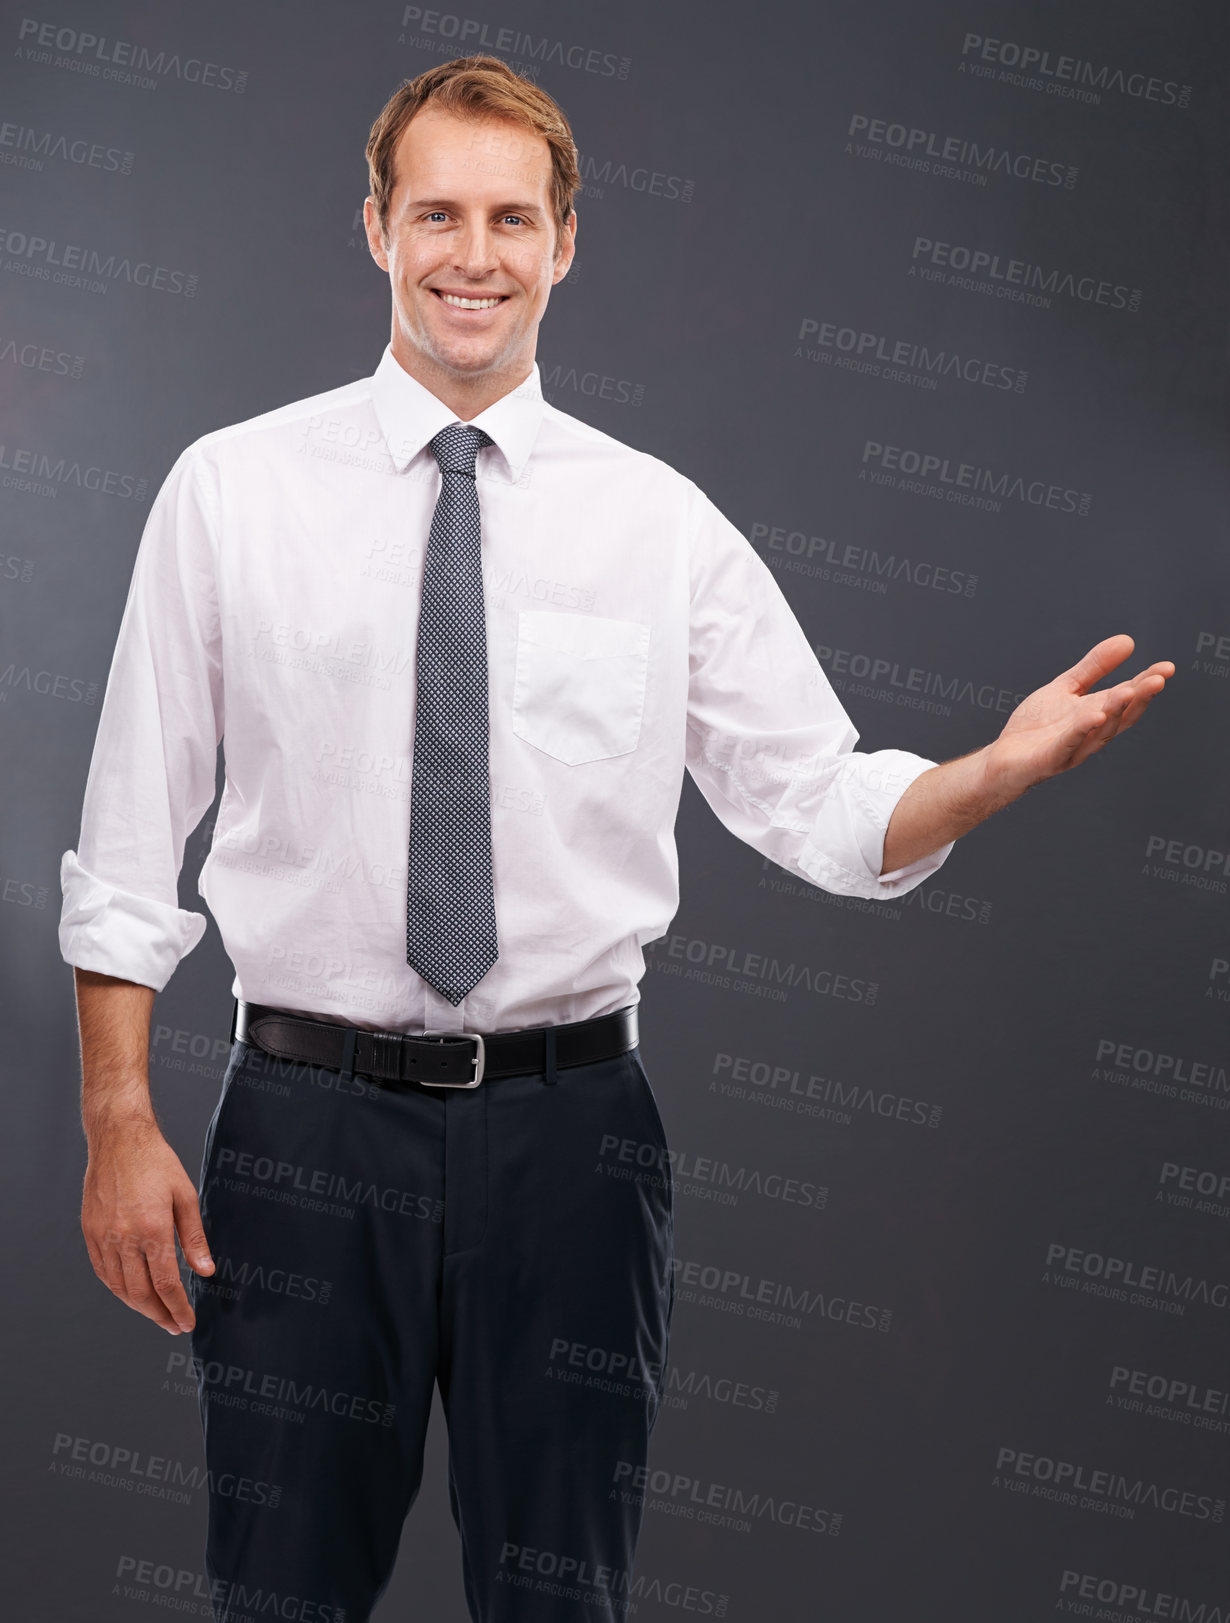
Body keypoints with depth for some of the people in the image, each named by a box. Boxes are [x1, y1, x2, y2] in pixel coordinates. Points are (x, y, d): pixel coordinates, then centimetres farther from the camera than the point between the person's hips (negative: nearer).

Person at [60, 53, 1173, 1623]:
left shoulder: (662, 524, 4)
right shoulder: (230, 491, 1)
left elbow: (827, 814, 1)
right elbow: (130, 841, 2)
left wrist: (1003, 767, -18)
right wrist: (120, 1124, -4)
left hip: (569, 1128, 1)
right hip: (307, 1122, -1)